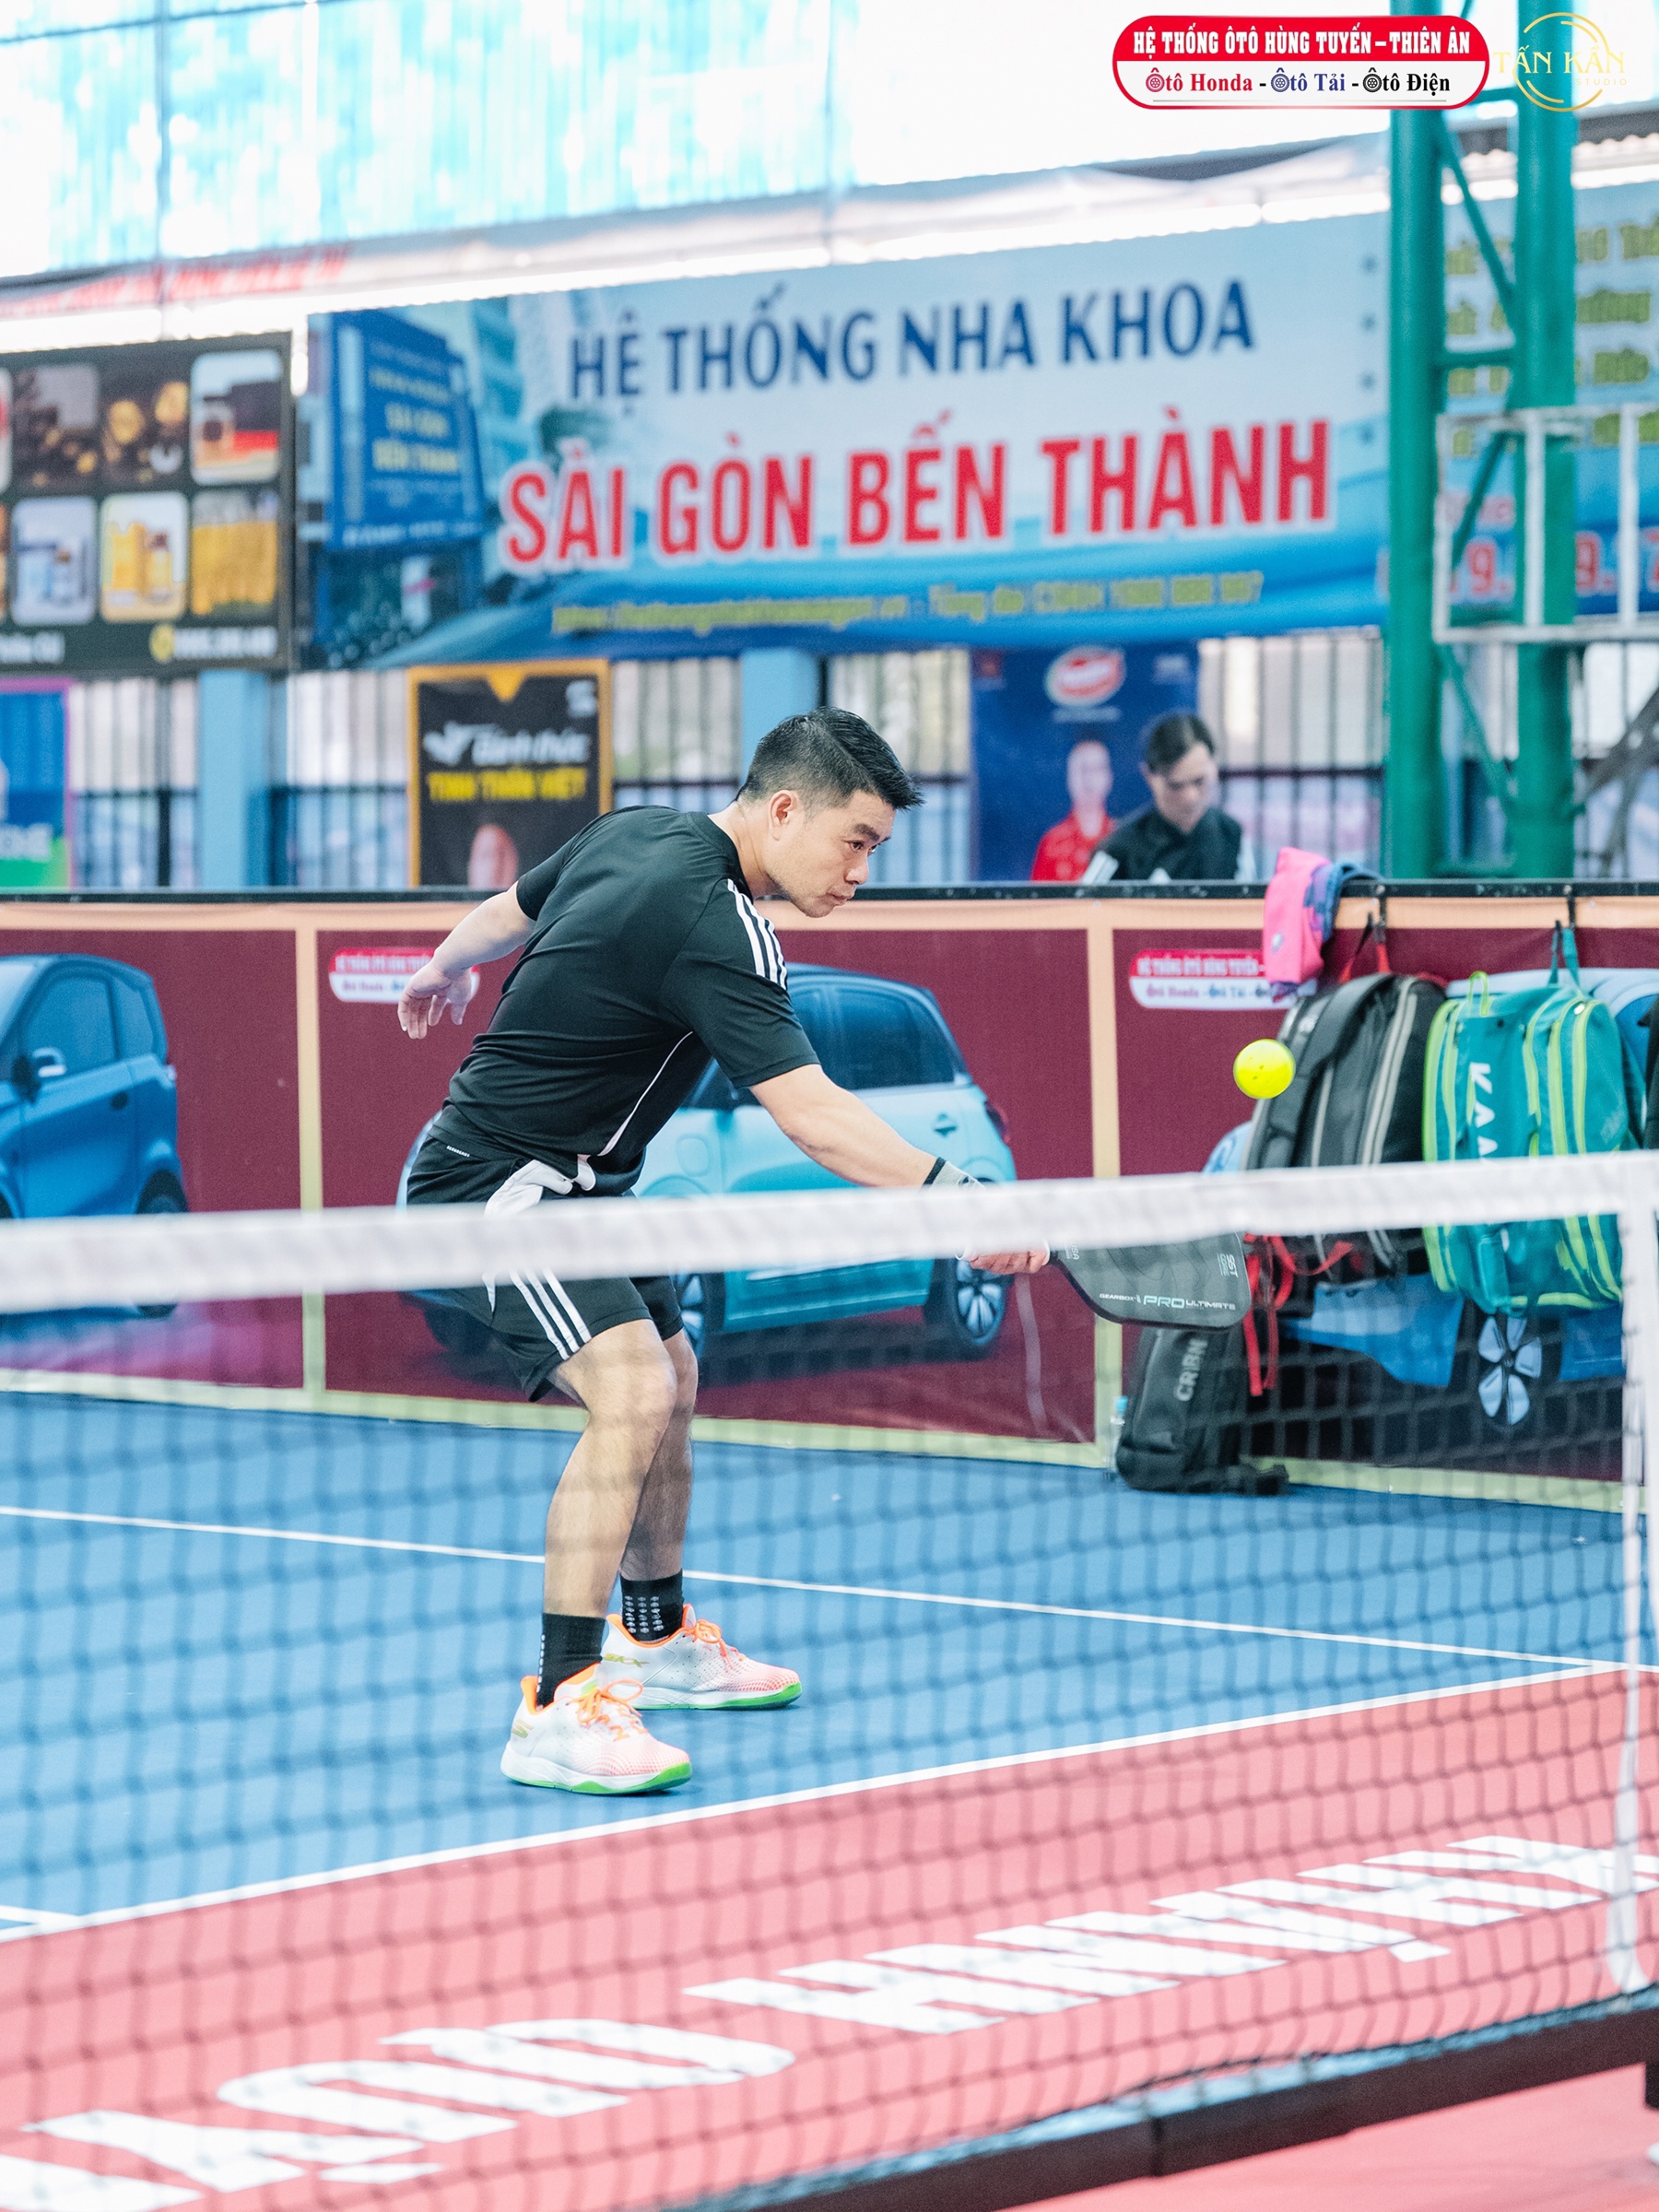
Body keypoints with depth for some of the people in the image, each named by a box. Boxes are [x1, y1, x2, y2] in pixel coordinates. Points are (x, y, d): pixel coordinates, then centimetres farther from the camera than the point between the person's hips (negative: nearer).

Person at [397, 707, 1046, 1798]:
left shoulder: (636, 832, 3)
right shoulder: (713, 924, -27)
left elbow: (508, 912, 22)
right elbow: (811, 1113, -35)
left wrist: (443, 972, 42)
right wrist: (955, 1195, -41)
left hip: (573, 1185, 11)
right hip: (496, 1185, -11)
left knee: (674, 1382, 23)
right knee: (631, 1392, -27)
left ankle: (658, 1638, 44)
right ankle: (559, 1708, -28)